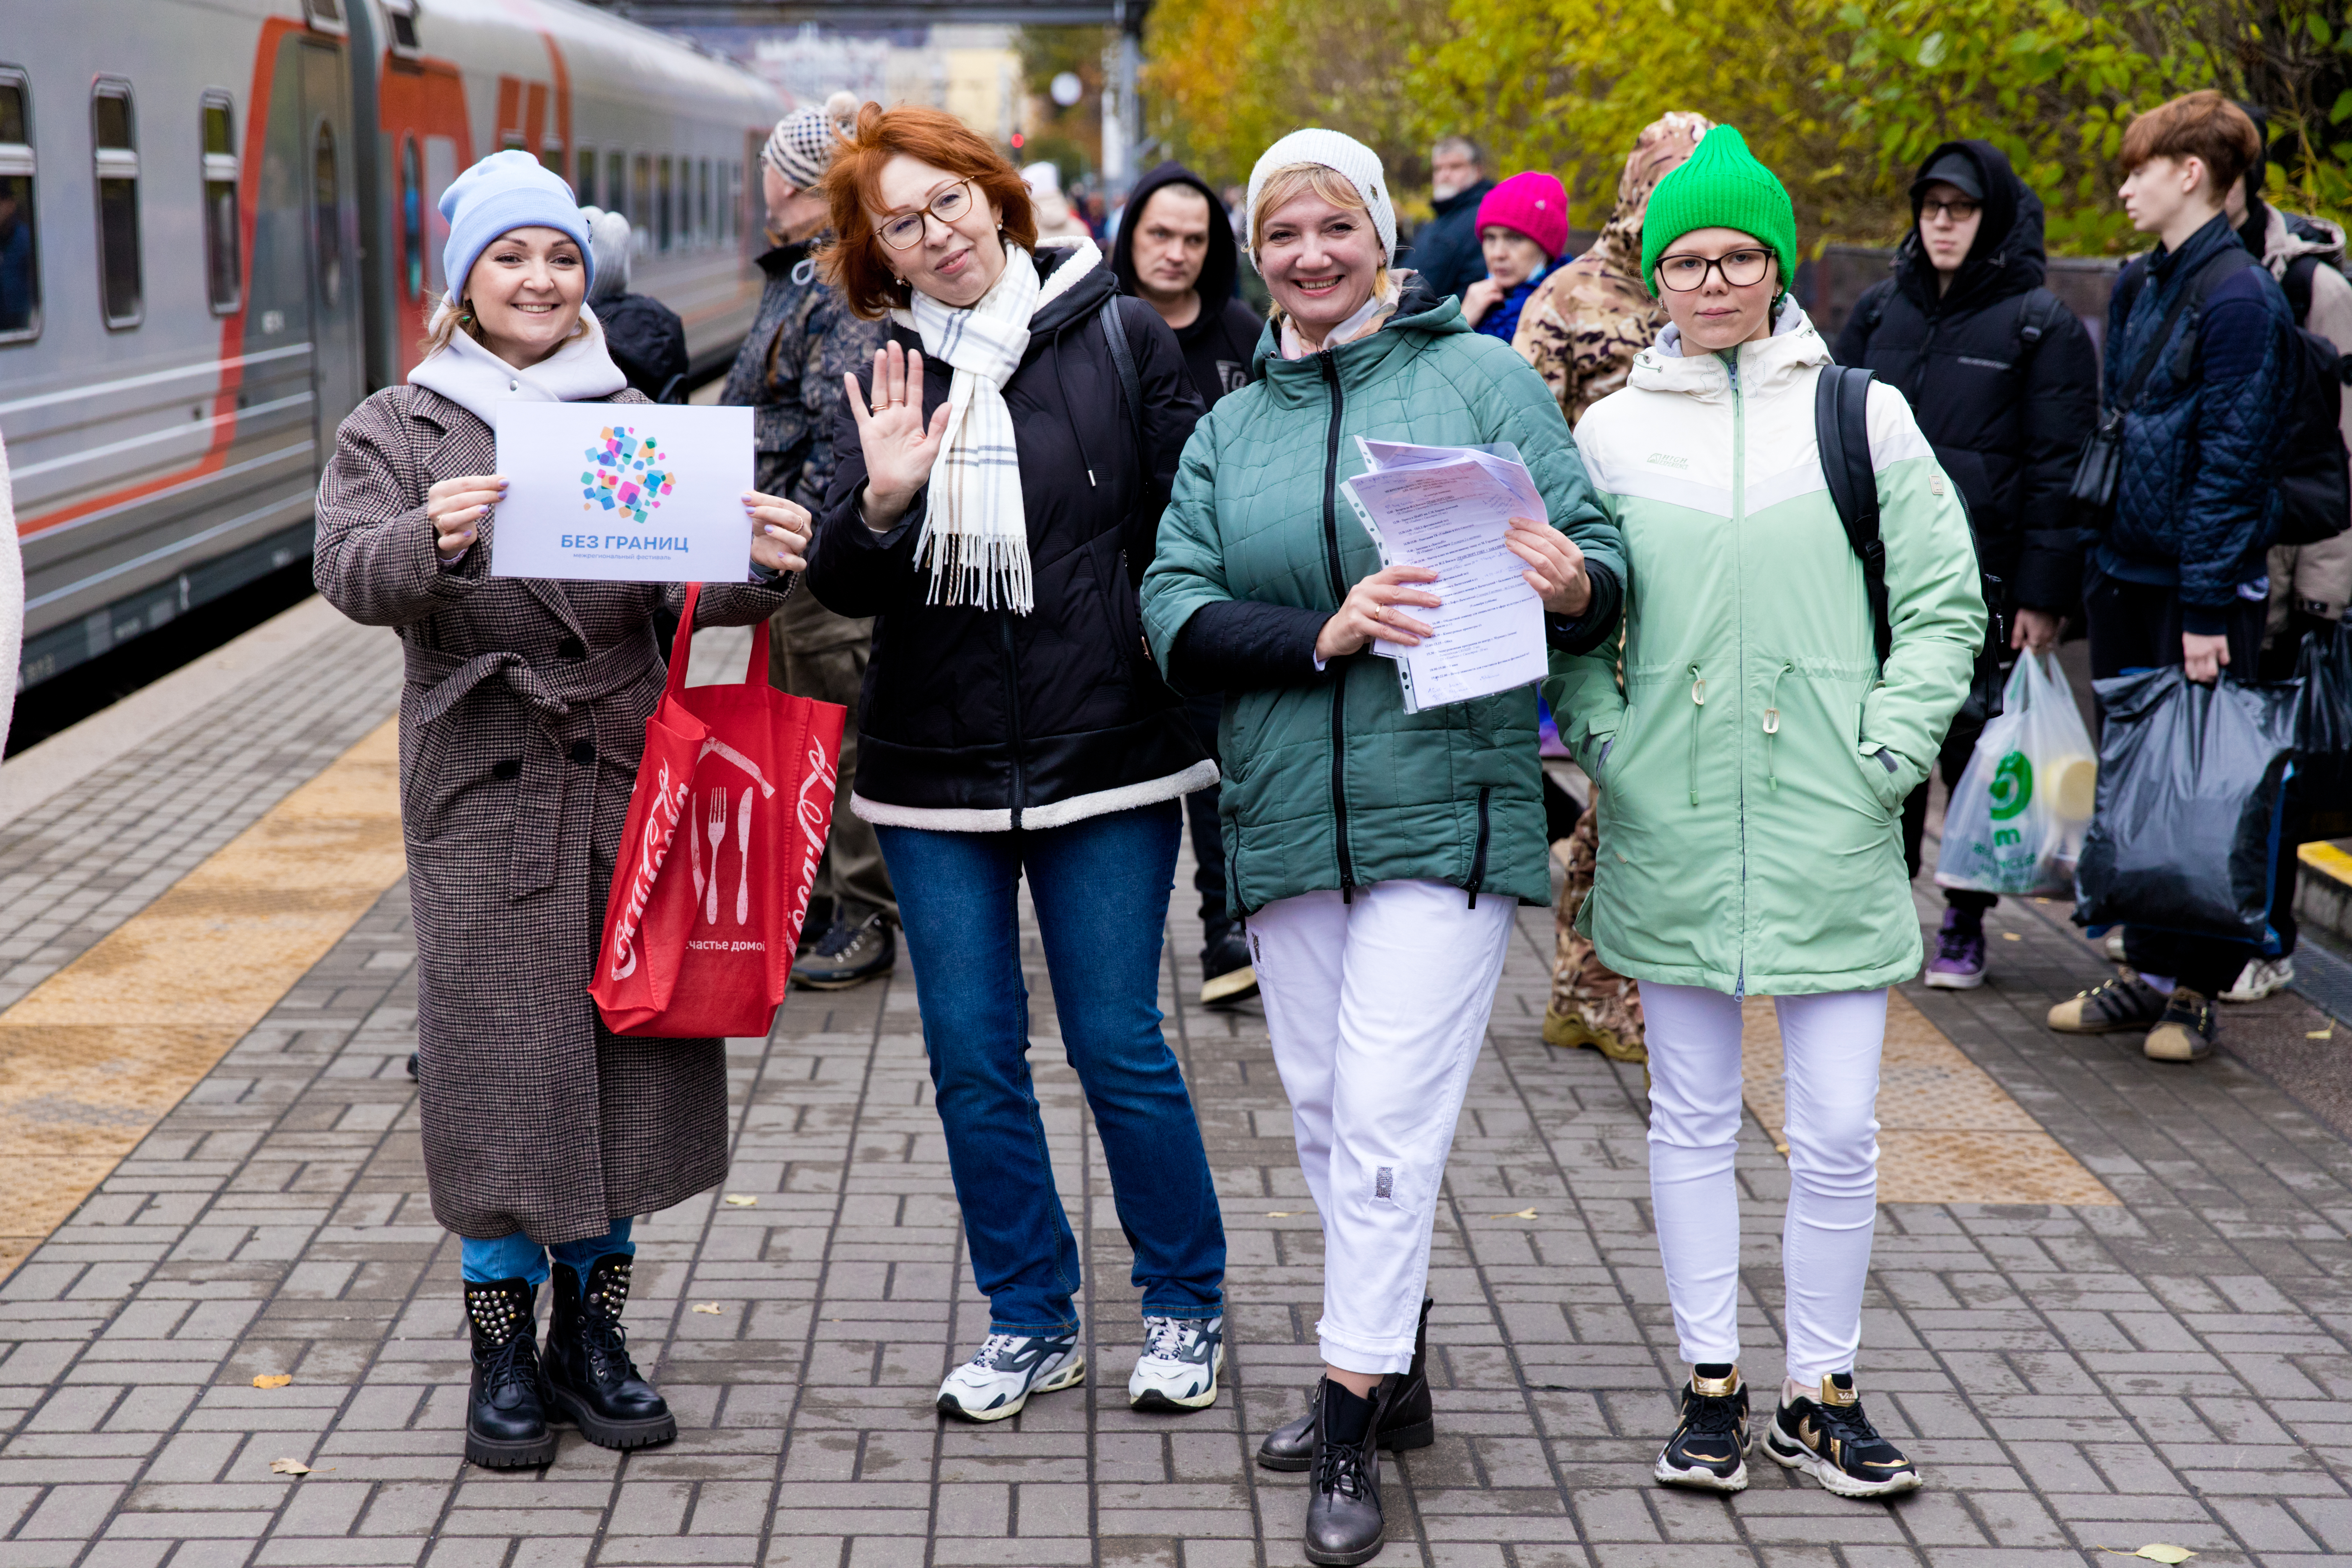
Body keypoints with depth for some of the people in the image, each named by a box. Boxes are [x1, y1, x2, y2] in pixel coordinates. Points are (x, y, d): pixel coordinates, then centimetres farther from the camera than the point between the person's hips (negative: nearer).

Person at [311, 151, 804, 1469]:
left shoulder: (636, 422, 12)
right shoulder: (396, 428, 6)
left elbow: (696, 582, -1)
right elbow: (351, 571, -11)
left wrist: (768, 566, -23)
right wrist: (427, 541, -34)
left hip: (628, 773, 2)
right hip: (485, 790, -2)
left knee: (627, 1044, 6)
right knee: (500, 1058, -1)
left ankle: (592, 1327, 21)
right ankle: (503, 1346, 12)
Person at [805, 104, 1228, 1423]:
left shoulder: (1119, 337, -2)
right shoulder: (884, 379, 6)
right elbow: (845, 589, 1)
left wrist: (1188, 680, -5)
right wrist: (881, 505, -19)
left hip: (1105, 756, -3)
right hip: (935, 768, 3)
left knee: (1119, 1044, 1)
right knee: (973, 1061, 7)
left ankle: (1190, 1308, 21)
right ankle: (1033, 1323, 23)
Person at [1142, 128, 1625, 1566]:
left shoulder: (1480, 377, 1)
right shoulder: (1231, 428, 12)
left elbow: (1600, 559, -2)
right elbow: (1176, 612, -1)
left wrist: (1574, 587, -27)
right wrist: (1323, 635, -18)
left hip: (1447, 809, -5)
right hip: (1286, 816, 5)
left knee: (1389, 1114, -9)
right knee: (1326, 1112, 13)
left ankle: (1354, 1425, -1)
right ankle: (1394, 1369, 31)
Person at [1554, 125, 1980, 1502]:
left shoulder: (1866, 416, 3)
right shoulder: (1614, 431, 6)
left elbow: (1946, 604, 4)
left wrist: (1887, 755, -5)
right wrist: (1607, 742, -3)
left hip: (1831, 833, -1)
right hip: (1671, 832, 1)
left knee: (1841, 1132, 1)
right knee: (1695, 1120, 10)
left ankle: (1826, 1395, 16)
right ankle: (1713, 1383, 22)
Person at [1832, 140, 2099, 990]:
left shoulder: (2042, 327, -2)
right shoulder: (1879, 310, 12)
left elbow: (2059, 467, -5)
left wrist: (2044, 593, -10)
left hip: (1980, 577, -4)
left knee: (1975, 747, 2)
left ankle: (1965, 925, 13)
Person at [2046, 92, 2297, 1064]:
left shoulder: (2240, 298, -13)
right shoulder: (2140, 287, 12)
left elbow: (2231, 463, -16)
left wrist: (2207, 608, -18)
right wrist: (2094, 563, 15)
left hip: (2203, 587, -8)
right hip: (2123, 576, 8)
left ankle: (2196, 992, 9)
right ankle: (2145, 973, 21)